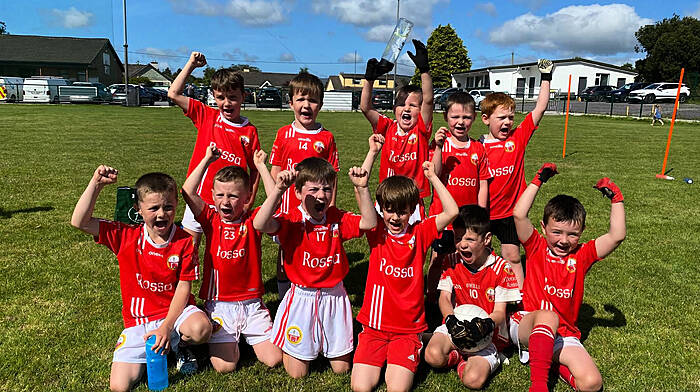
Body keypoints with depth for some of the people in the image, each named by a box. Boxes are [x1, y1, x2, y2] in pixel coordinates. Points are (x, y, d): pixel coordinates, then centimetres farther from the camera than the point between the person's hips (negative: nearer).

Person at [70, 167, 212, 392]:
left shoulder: (184, 242, -7)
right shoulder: (127, 237, -3)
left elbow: (183, 287, -9)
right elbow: (79, 222, -9)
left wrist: (167, 327, -19)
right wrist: (96, 184, -16)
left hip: (175, 312, -1)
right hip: (138, 321, 2)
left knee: (201, 329, -35)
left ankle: (178, 344, 3)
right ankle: (151, 348, 18)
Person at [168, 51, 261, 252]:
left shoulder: (249, 131, -3)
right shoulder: (206, 117, 2)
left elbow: (255, 169, 2)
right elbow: (173, 94, -2)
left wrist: (250, 202, -3)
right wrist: (192, 63, 0)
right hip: (200, 198, 2)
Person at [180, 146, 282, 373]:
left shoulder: (253, 220, -2)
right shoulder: (211, 220, -1)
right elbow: (187, 192, -15)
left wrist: (261, 166, -14)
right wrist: (207, 160, -12)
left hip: (251, 304, 1)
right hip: (219, 305, 0)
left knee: (273, 359, -5)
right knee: (224, 366, -11)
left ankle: (247, 335, 25)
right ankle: (228, 339, 22)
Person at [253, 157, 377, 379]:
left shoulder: (337, 219, -2)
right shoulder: (291, 221, -15)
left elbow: (369, 222, -14)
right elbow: (260, 225, -33)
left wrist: (362, 188, -23)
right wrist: (279, 189, -43)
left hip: (334, 296, 3)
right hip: (302, 298, -3)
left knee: (341, 369, 15)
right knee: (297, 373, 9)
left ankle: (327, 346, 45)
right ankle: (289, 347, 40)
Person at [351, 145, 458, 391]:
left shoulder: (419, 234, 0)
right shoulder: (377, 232, -2)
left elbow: (452, 212, -12)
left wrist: (432, 176, -6)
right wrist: (372, 152, -9)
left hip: (408, 328, 0)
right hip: (374, 326, 1)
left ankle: (401, 362, 14)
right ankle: (380, 359, 18)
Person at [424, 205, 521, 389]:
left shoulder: (501, 268, -9)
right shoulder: (451, 262, 0)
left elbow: (499, 312, -9)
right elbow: (444, 298, -4)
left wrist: (485, 325, -33)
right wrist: (452, 321, -27)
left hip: (489, 333, -2)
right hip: (458, 325, 3)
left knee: (473, 379, -25)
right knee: (433, 356, -26)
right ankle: (459, 354, 3)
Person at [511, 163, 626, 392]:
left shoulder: (582, 255, 6)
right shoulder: (536, 248, 0)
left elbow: (617, 236, -6)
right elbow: (519, 215, -16)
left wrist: (615, 197, -3)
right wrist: (539, 181, -12)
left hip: (563, 335, 3)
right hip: (525, 326, -3)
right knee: (547, 315, -41)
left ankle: (554, 361, 5)